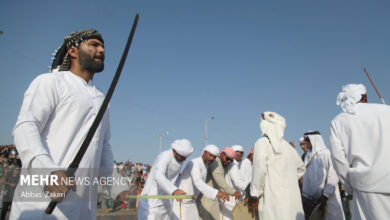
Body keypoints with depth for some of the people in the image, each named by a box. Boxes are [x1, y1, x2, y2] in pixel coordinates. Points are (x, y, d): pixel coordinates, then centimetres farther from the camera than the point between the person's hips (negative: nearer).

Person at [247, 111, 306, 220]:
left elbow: (260, 169, -19)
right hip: (294, 200, 6)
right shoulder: (287, 146, 15)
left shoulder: (263, 142, -5)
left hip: (274, 200, -6)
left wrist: (254, 196, -8)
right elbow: (301, 168, 30)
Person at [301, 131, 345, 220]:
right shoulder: (309, 155, 10)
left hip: (326, 198, -5)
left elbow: (333, 177, -14)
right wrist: (304, 195, 10)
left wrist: (325, 196, -18)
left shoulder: (325, 153, -9)